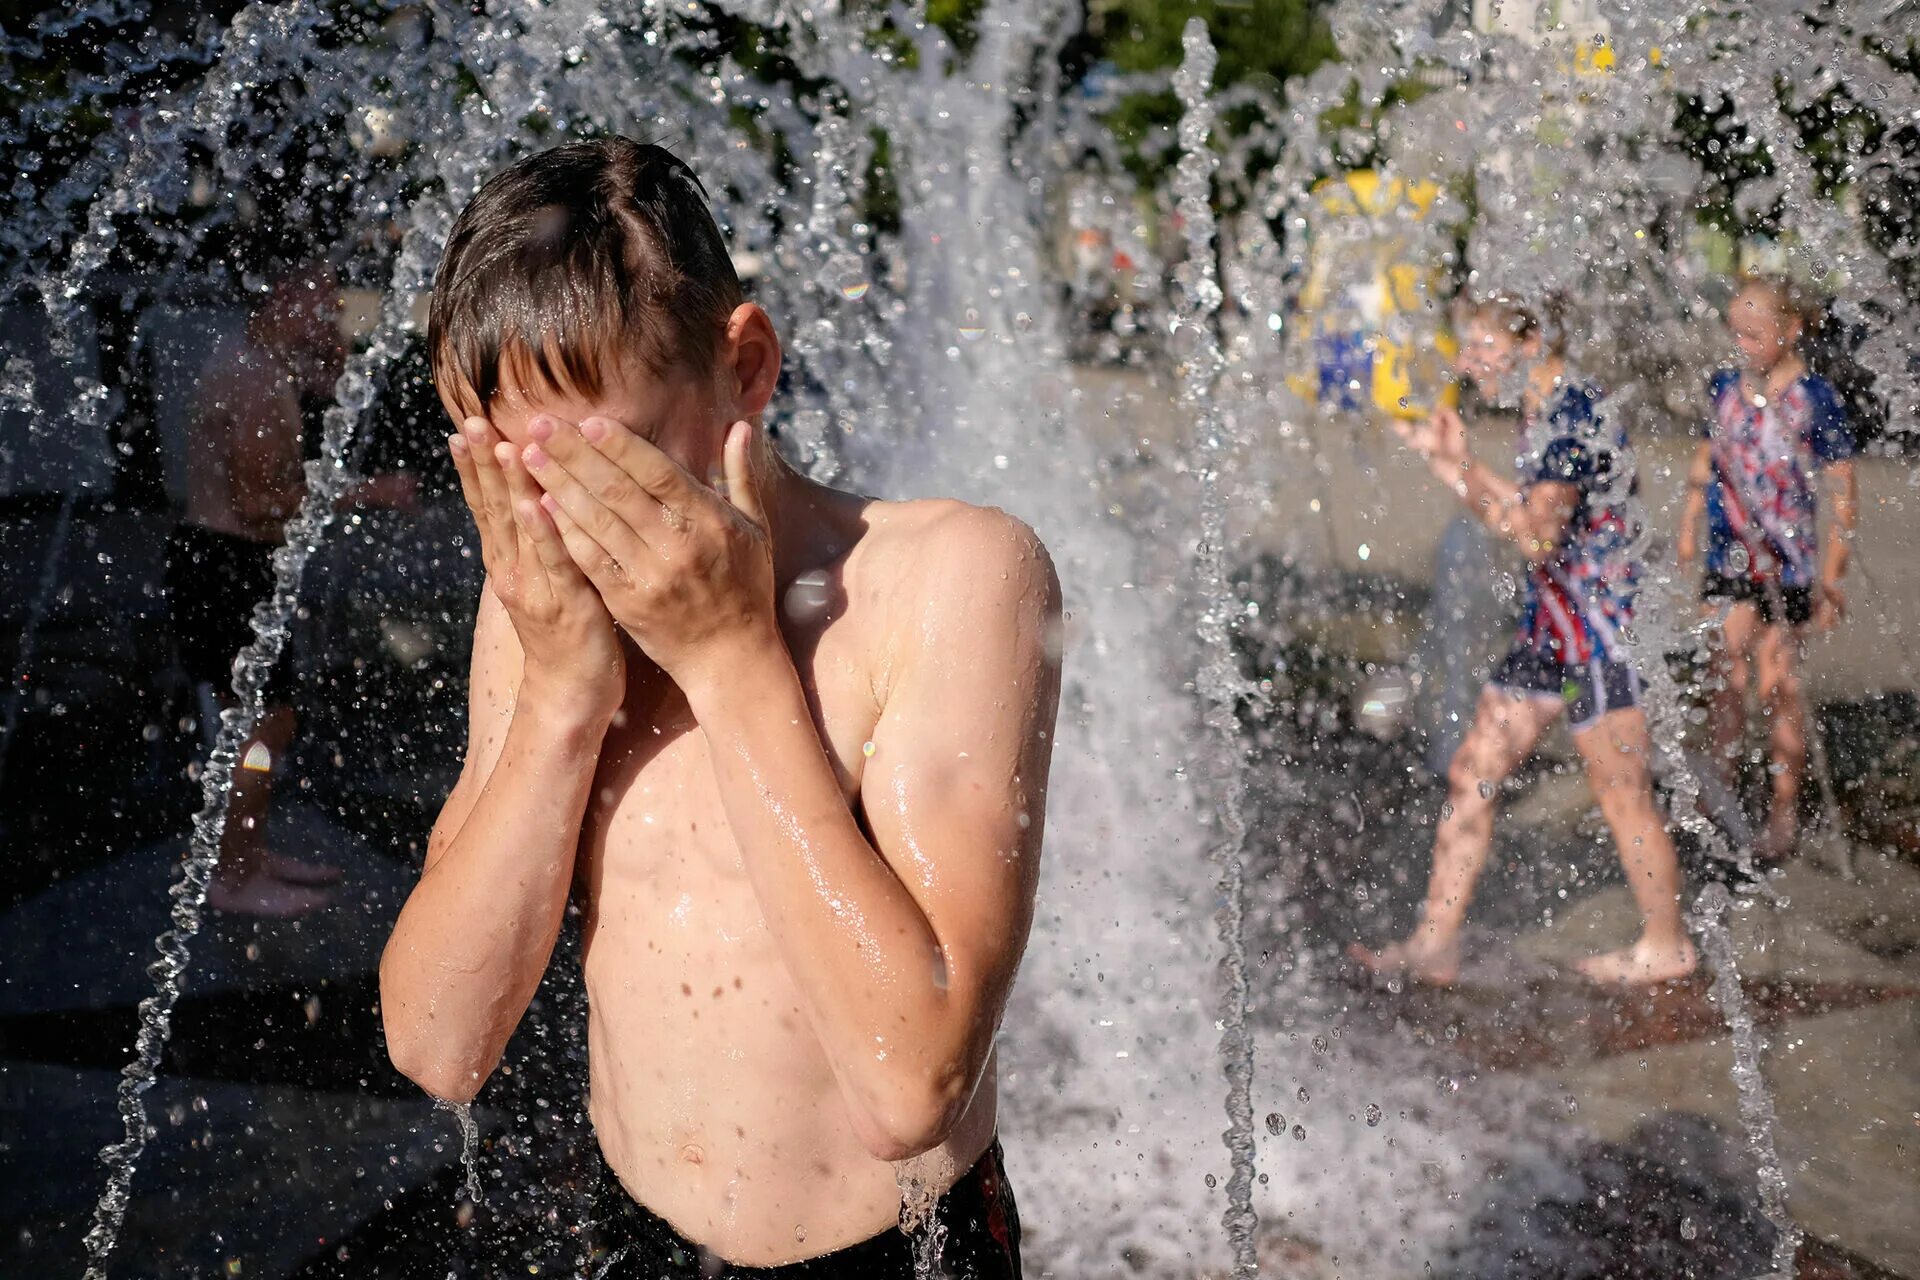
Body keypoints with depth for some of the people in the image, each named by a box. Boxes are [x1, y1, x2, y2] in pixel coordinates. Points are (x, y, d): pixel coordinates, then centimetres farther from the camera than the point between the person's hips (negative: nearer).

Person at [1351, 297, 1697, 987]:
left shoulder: (1574, 417, -19)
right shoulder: (1540, 416, 11)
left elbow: (1538, 535, -27)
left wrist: (1462, 468, -23)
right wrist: (1450, 460, 8)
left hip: (1602, 627, -10)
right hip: (1551, 627, 10)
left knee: (1622, 797, 2)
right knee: (1471, 774, 8)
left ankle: (1667, 945, 20)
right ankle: (1435, 942, 13)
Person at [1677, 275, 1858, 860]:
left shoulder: (1816, 400, -11)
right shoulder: (1724, 386, 2)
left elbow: (1843, 496, -8)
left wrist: (1831, 576, -10)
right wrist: (1689, 524, 16)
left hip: (1786, 564, -4)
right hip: (1729, 557, 4)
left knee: (1777, 684, 1)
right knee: (1728, 673, 8)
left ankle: (1785, 806, 14)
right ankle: (1721, 784, 24)